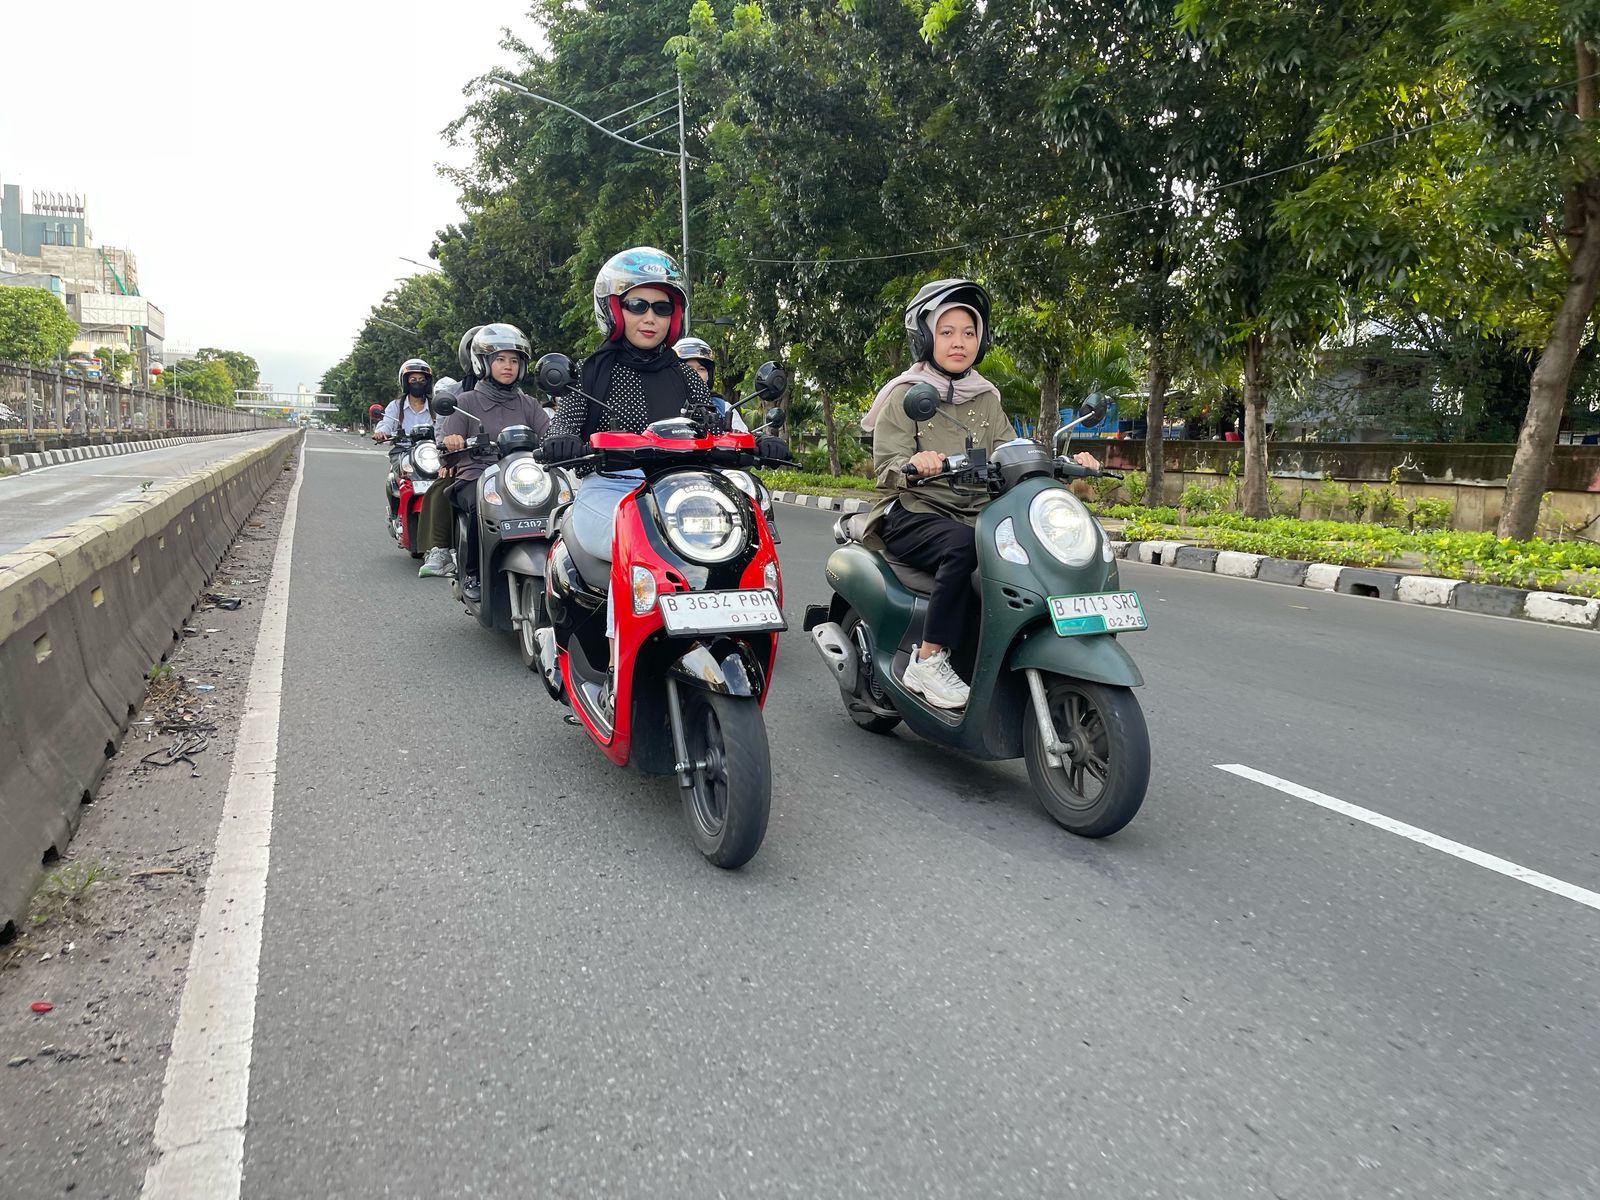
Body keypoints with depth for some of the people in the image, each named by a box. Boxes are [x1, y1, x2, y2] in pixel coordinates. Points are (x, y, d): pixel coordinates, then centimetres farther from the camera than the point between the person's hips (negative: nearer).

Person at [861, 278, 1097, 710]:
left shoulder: (986, 399, 16)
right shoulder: (905, 395, 0)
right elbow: (886, 466, -10)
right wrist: (915, 464, -33)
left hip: (974, 516, 5)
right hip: (914, 516, -5)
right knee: (964, 545, -37)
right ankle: (928, 660, -29)